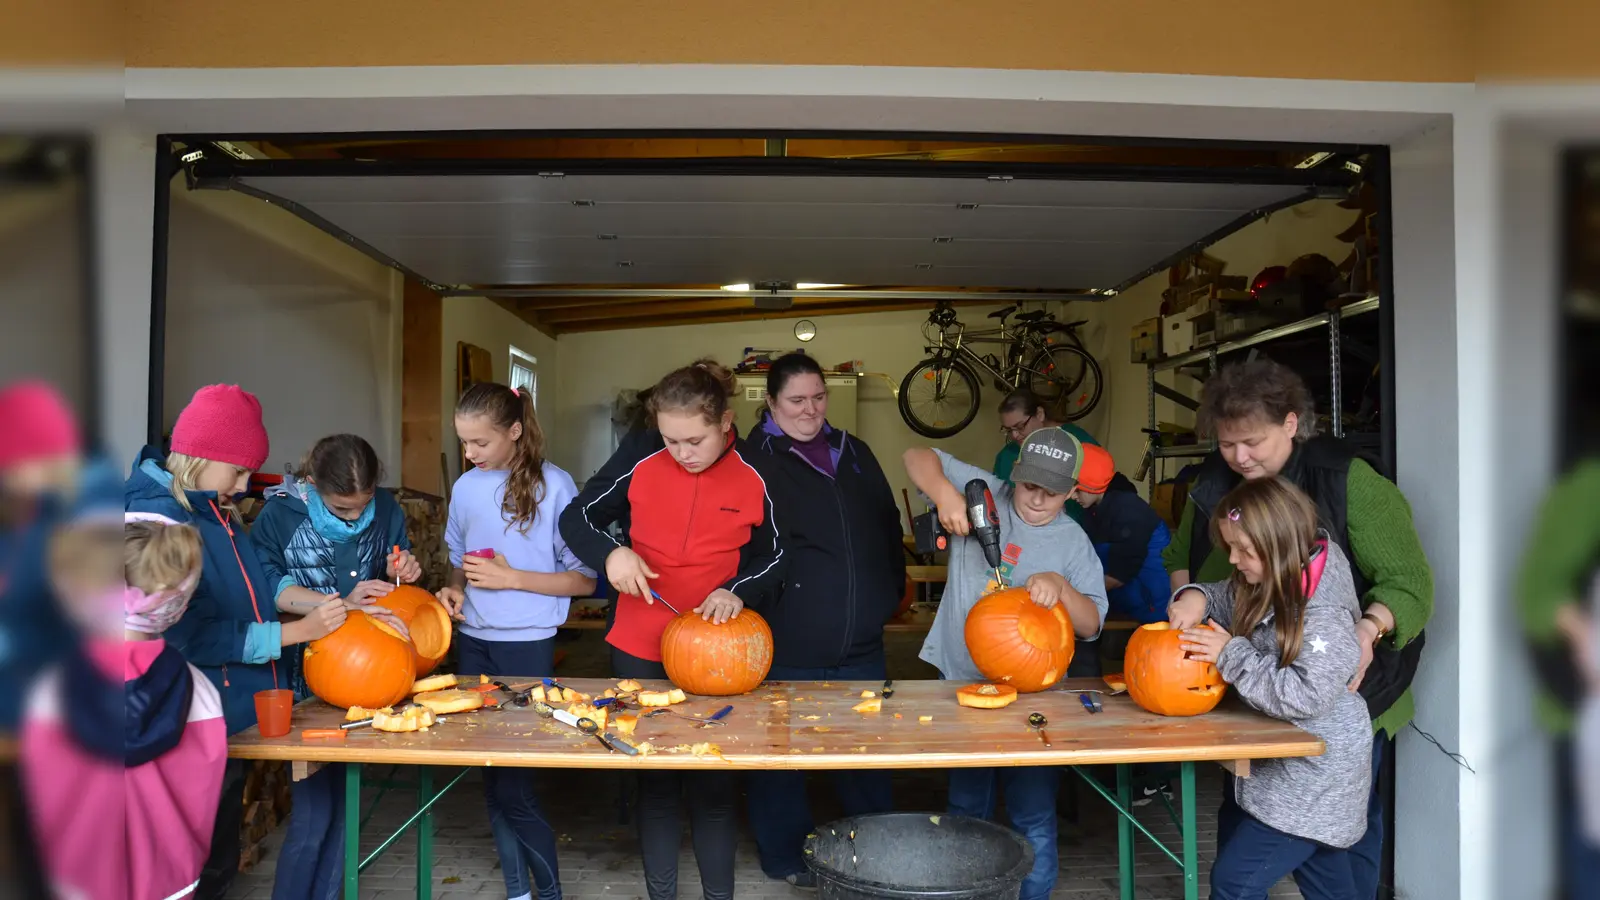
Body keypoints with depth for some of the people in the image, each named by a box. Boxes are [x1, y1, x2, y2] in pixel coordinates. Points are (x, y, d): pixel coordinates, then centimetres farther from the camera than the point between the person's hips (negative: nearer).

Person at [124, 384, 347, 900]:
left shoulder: (215, 511, 6)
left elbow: (250, 591, 14)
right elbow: (189, 634, -23)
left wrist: (335, 603, 2)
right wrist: (293, 633, -20)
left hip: (233, 716, 8)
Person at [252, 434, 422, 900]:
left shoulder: (386, 509, -3)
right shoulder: (281, 513, -12)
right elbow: (266, 587, -16)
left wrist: (399, 571, -13)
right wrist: (342, 603, -26)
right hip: (305, 674, -3)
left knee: (341, 795, 13)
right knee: (314, 805, -3)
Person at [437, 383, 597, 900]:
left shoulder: (553, 486, -11)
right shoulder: (466, 487, 4)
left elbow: (584, 580, -9)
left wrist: (511, 577, -18)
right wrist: (455, 589, -4)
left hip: (526, 643, -5)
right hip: (473, 639, 5)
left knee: (511, 772, -1)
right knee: (489, 765, 10)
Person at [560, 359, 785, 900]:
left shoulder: (754, 476, -10)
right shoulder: (641, 464, -9)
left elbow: (774, 557, 0)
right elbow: (575, 519, -1)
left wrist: (738, 591, -19)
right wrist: (610, 553, -20)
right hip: (641, 648, 1)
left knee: (714, 783, 9)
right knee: (656, 779, 12)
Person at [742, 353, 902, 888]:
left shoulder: (854, 453, 14)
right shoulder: (753, 459, -5)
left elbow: (888, 526, 21)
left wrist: (891, 591, 15)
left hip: (859, 643, 5)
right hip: (787, 645, -5)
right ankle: (787, 855, 26)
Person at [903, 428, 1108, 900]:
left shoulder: (1074, 544, -2)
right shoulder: (984, 493, -1)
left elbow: (1092, 625, -8)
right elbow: (918, 457, -2)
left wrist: (1061, 586, -26)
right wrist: (945, 492, -20)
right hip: (963, 685, 1)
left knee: (1034, 818, 3)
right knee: (966, 810, 15)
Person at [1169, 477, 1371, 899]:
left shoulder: (1324, 613, -26)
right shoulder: (1266, 585, 0)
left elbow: (1305, 695, -34)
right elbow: (1224, 599, 17)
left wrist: (1231, 655, -26)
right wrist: (1195, 598, -7)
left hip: (1312, 780, -9)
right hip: (1288, 758, 9)